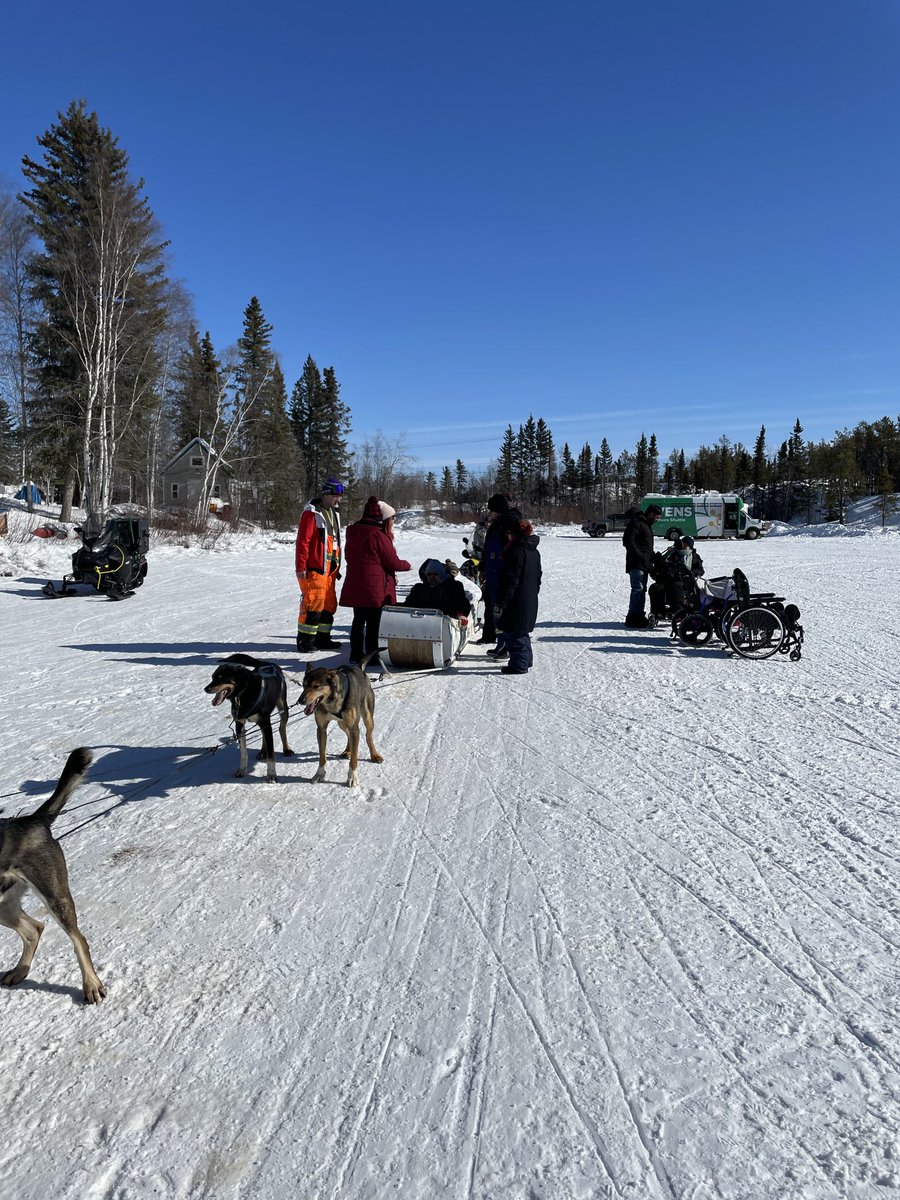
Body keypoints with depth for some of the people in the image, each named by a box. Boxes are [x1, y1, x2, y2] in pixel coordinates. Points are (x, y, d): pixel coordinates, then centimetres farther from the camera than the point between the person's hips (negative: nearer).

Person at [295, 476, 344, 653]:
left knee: (329, 604, 11)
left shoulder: (333, 513, 17)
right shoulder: (311, 513, -11)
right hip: (314, 569, -9)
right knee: (314, 603, -9)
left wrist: (336, 566, 21)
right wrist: (301, 567, -18)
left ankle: (322, 638, 20)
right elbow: (303, 541, -15)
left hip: (329, 569, 9)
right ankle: (305, 641, -1)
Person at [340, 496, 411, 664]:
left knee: (359, 620, 15)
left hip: (354, 585, 7)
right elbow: (393, 562, -12)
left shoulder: (353, 533, 10)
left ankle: (356, 655, 20)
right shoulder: (379, 535, -15)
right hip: (375, 587, -7)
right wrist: (406, 564, 8)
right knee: (374, 622, 2)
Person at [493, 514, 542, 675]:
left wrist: (499, 604, -17)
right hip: (530, 602, 9)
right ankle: (526, 660, 31)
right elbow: (538, 577, 19)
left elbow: (509, 582, -21)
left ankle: (519, 665, 5)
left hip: (516, 604, -9)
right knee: (522, 632, 21)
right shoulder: (534, 551, 10)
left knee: (514, 634, 0)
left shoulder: (515, 551, -19)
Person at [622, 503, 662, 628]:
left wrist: (653, 556, 19)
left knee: (642, 590, 12)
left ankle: (639, 616, 18)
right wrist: (639, 556, -23)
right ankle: (632, 618, -15)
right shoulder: (636, 523, -10)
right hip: (636, 564, -10)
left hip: (644, 564, 10)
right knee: (638, 589, -14)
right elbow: (628, 541, -19)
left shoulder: (647, 524, 22)